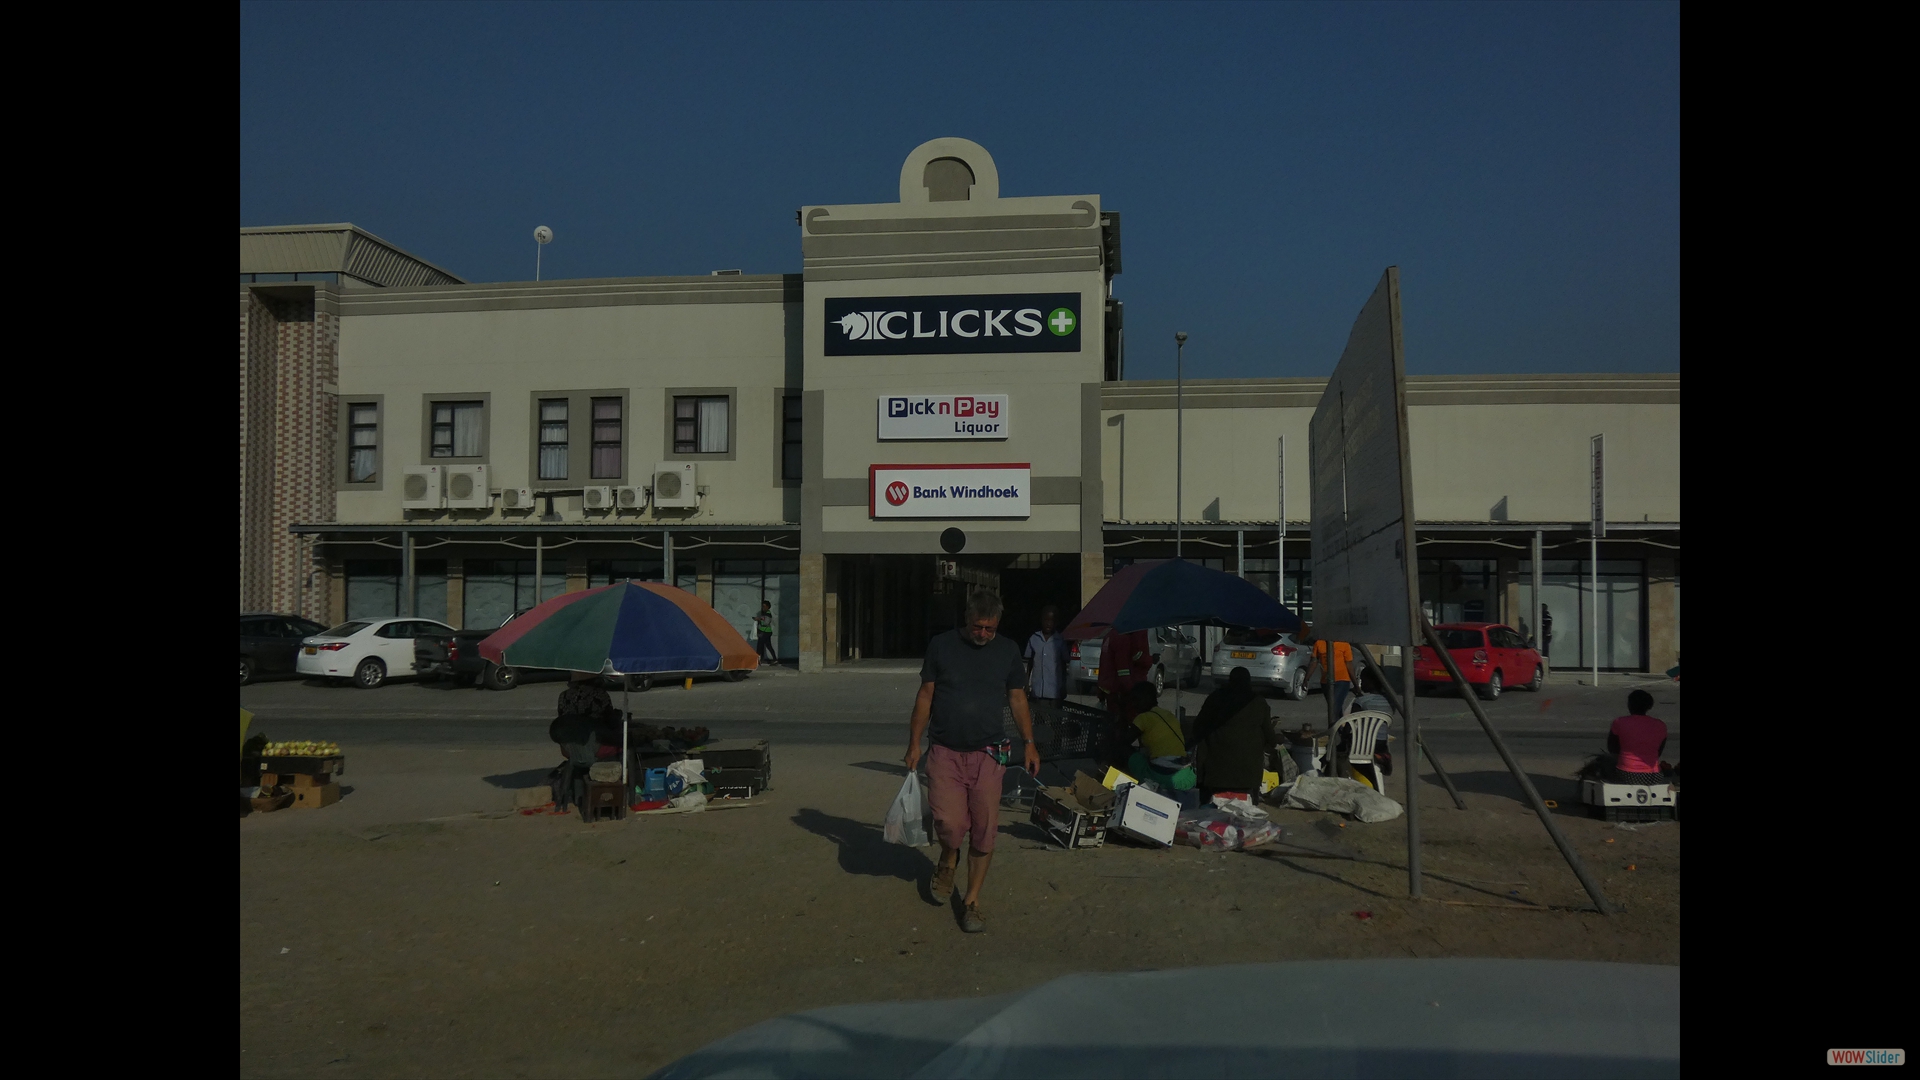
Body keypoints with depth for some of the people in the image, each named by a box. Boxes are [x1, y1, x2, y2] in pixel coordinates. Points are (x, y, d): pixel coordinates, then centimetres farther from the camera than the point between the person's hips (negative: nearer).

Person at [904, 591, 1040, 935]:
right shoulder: (941, 646, 2)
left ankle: (972, 902, 15)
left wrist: (1029, 743, 10)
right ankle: (949, 860, 23)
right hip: (945, 752, -1)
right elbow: (925, 695, 7)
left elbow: (1018, 698, 15)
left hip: (988, 754, 1)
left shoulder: (1008, 651, 7)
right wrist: (914, 743, 5)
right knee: (949, 823, -13)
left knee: (983, 831, 0)